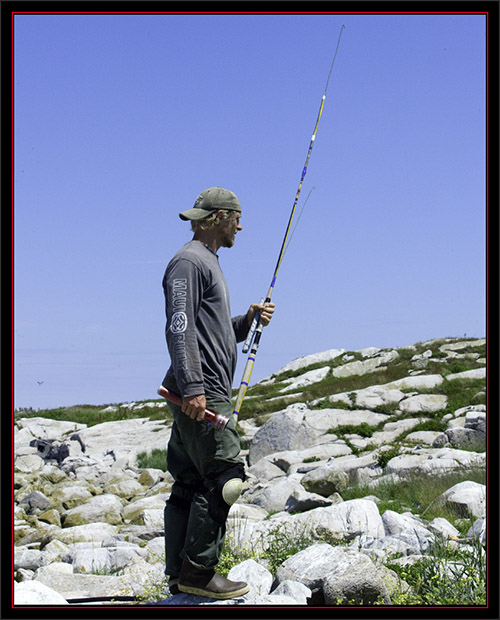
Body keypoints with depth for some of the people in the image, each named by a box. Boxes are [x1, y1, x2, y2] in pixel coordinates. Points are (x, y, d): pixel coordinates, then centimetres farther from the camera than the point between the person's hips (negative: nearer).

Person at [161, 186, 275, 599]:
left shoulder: (208, 263, 24)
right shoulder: (189, 261, -8)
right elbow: (179, 328, -18)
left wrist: (248, 322, 13)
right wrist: (192, 387, -25)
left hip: (205, 393, 10)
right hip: (200, 393, -10)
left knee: (190, 483, 9)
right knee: (224, 476, -11)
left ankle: (180, 576, 13)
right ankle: (198, 571, -7)